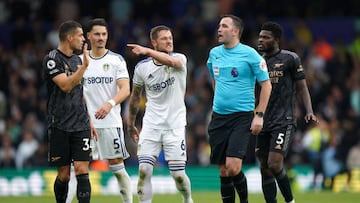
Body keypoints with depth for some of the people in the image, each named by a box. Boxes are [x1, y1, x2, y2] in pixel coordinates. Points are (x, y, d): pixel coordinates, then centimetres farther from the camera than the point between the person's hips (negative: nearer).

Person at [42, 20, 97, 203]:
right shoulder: (52, 59, -8)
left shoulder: (77, 59, 15)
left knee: (82, 170, -7)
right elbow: (66, 86, -19)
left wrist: (89, 121, 20)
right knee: (63, 175, 1)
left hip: (80, 126, 5)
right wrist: (84, 66, -20)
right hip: (59, 126, -5)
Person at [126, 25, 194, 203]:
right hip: (151, 125, 2)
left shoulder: (179, 59, -6)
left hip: (175, 126, -2)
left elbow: (172, 61, -33)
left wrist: (147, 51, -47)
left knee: (178, 174, -3)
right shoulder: (142, 67, 2)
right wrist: (130, 123, 20)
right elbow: (135, 96, 16)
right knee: (144, 170, -10)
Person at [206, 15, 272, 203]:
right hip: (219, 116, 5)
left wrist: (259, 115, -10)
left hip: (242, 116, -5)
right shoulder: (214, 53, 9)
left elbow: (266, 84, -5)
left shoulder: (249, 54, -7)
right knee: (223, 171, 4)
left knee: (233, 166, -17)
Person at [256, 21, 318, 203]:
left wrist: (309, 111, -12)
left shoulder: (290, 59, -2)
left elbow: (301, 88, 1)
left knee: (274, 164, -17)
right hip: (264, 122, 6)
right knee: (265, 168, 3)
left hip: (284, 121, -6)